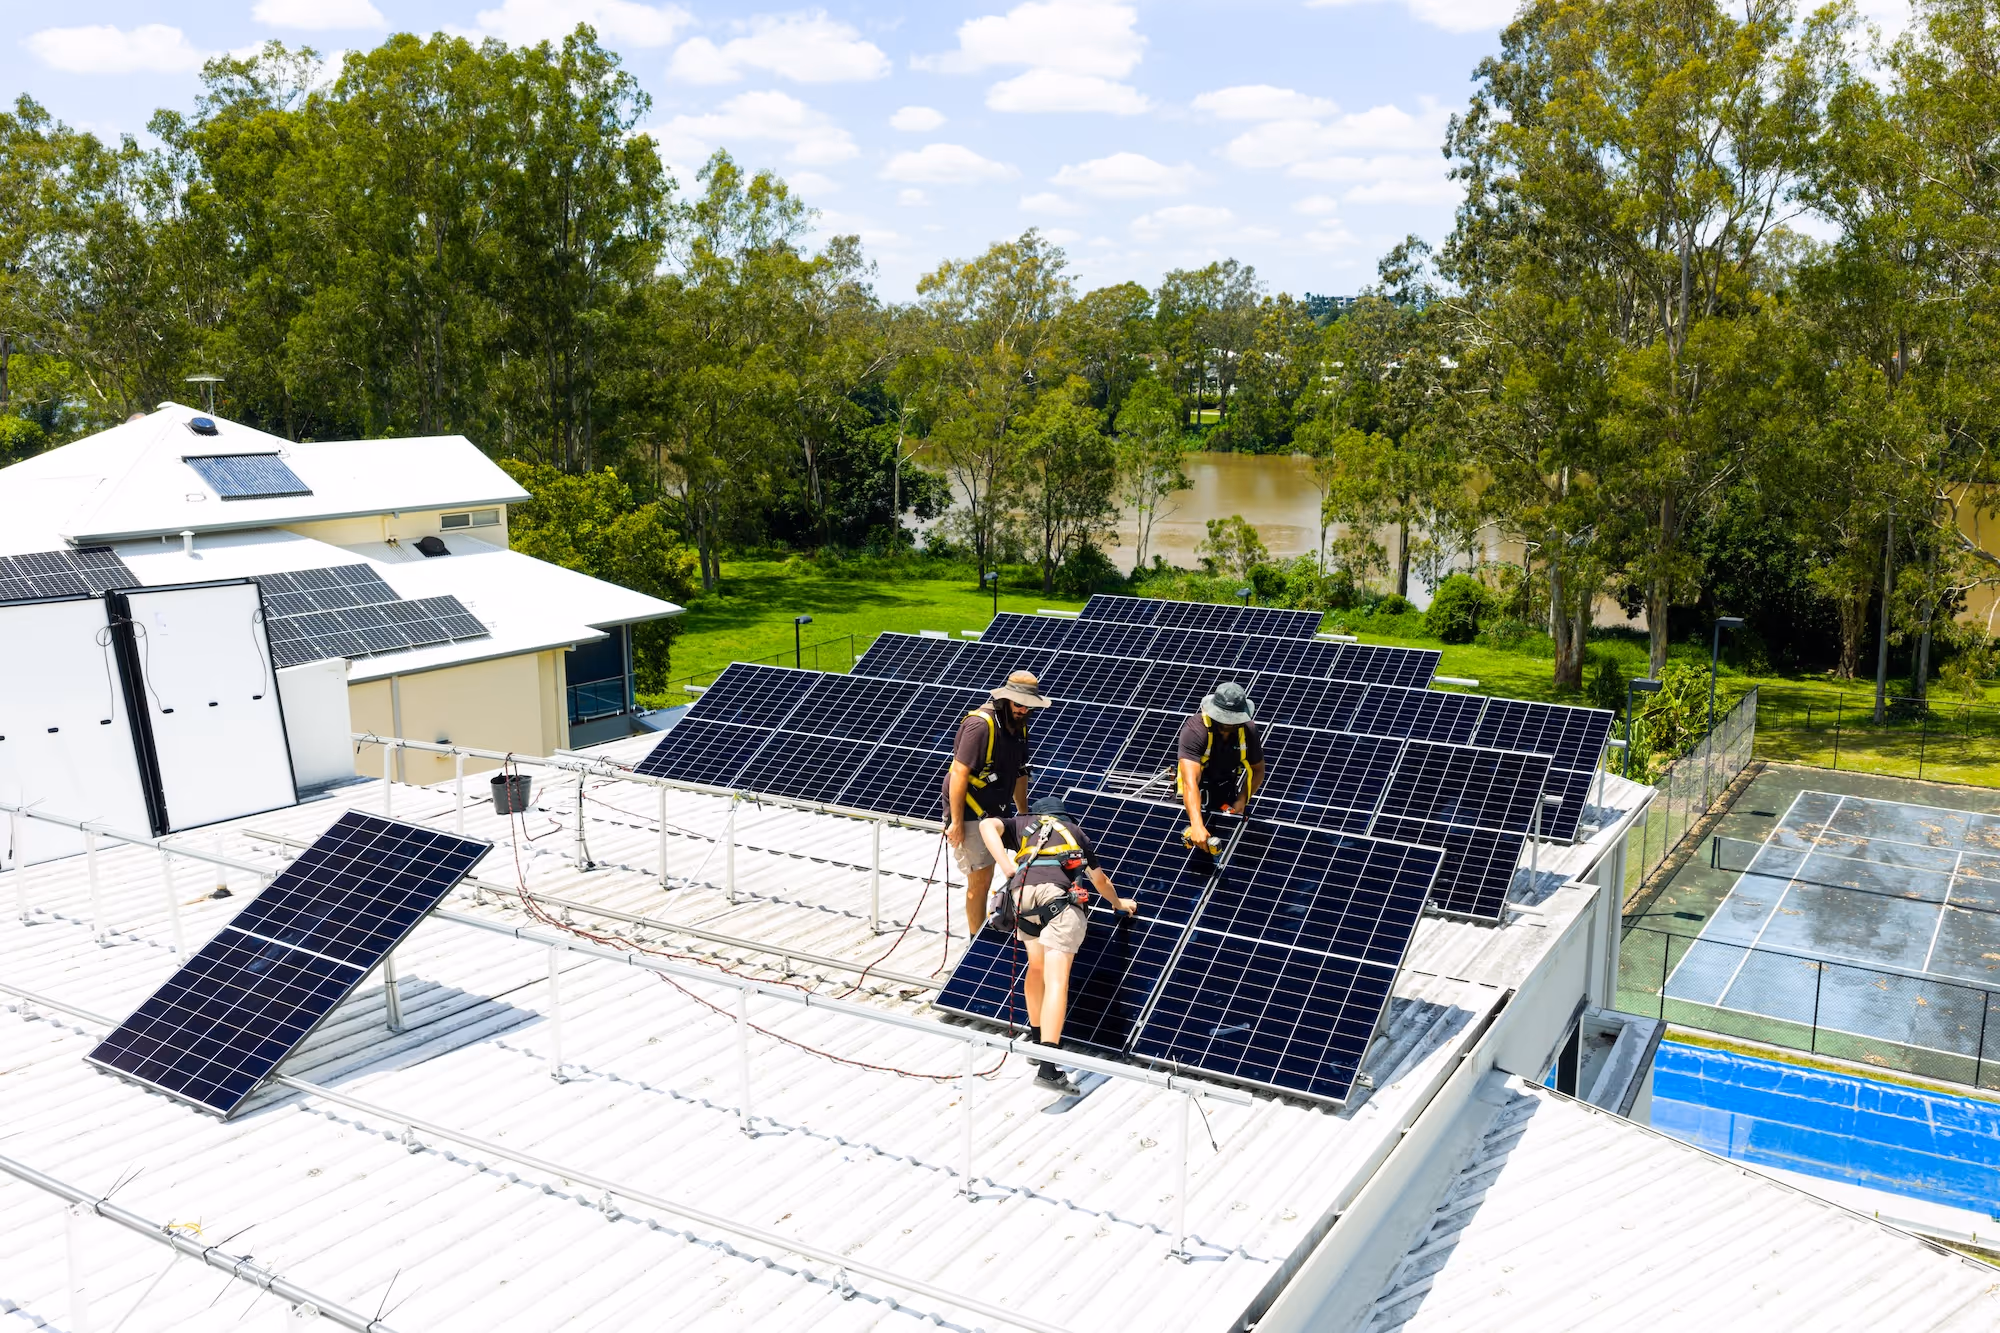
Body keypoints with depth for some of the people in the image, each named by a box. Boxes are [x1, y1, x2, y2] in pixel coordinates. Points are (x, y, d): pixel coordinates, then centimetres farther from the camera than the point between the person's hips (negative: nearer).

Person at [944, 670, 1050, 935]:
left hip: (992, 812, 8)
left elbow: (1019, 773, 19)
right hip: (969, 814, -8)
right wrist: (956, 821, -24)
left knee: (984, 877, 16)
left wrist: (1024, 813, 23)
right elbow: (959, 773, -24)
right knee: (980, 879, -5)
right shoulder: (981, 725, -22)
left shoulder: (1018, 727, 7)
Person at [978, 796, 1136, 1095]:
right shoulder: (1075, 831, 37)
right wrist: (1118, 902, 68)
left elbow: (987, 825, 11)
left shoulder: (1022, 823, 34)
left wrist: (1007, 866, 4)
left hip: (1025, 893, 1)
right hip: (1061, 895, -1)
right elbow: (1101, 880, 49)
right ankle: (1048, 1067, -21)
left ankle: (1037, 1040, 33)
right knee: (1056, 979, -11)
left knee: (1037, 967, 23)